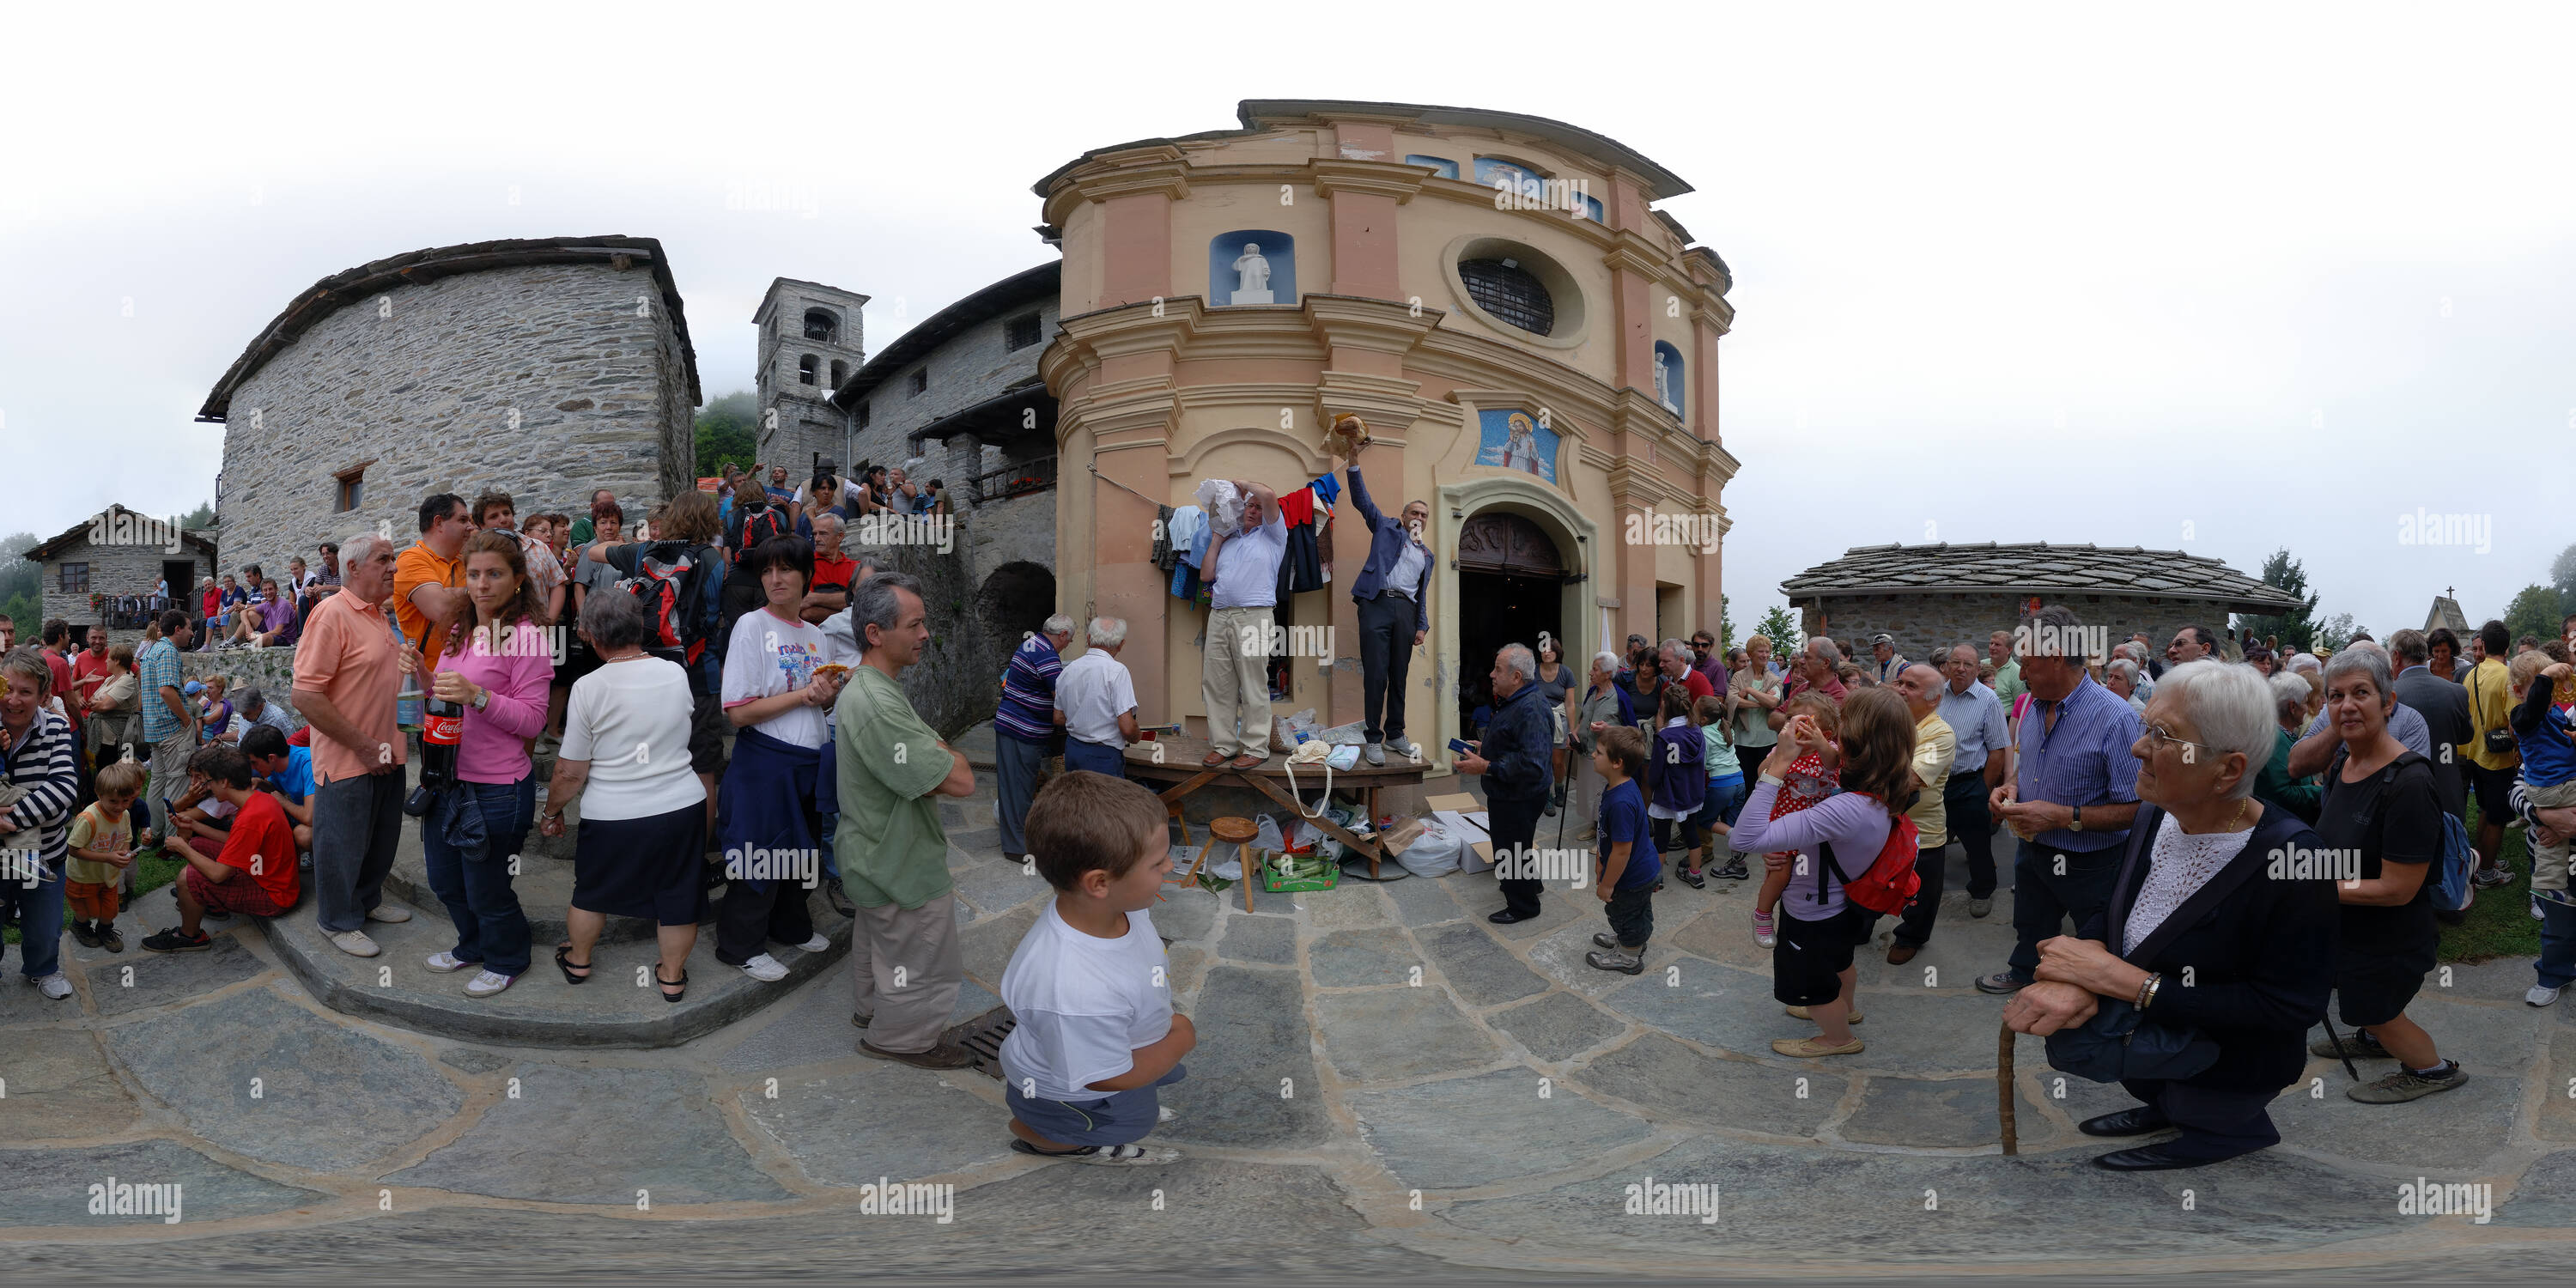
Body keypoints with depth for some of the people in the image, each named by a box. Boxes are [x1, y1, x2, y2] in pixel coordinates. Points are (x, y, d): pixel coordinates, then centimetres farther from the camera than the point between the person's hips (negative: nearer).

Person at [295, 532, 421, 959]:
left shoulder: (380, 615, 9)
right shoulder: (332, 614, -18)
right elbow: (306, 696, -24)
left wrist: (412, 665, 6)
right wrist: (363, 746, -22)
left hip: (386, 755, 8)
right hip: (347, 760, -8)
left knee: (381, 840, 21)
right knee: (343, 844, 7)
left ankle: (368, 900, 40)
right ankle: (339, 921, 23)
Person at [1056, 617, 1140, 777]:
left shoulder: (1068, 670, 5)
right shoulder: (1117, 671, -15)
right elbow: (1127, 728, -19)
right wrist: (1137, 736, 2)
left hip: (1071, 750, 7)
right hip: (1103, 756, -7)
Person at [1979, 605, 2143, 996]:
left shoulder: (2115, 717, -27)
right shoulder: (2034, 707, 0)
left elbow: (2136, 810, -28)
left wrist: (2062, 816, -30)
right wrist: (2010, 786, -4)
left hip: (2089, 865, -7)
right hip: (2033, 852, 7)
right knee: (2030, 933, 29)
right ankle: (2023, 974, 53)